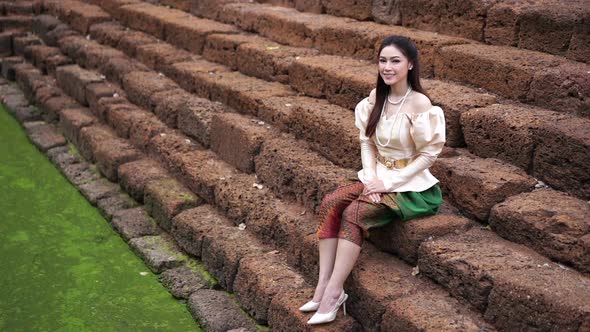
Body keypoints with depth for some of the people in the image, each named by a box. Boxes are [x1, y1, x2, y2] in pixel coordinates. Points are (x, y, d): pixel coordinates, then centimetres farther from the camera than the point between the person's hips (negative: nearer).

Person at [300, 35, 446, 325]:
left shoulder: (419, 103, -17)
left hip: (410, 184, -6)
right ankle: (323, 284, -17)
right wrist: (372, 178, -10)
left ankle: (334, 293, -18)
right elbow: (367, 142, 6)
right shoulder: (376, 97, 3)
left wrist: (389, 183, -17)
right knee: (329, 204, -17)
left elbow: (428, 154, -15)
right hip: (378, 177, 6)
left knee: (354, 213, -26)